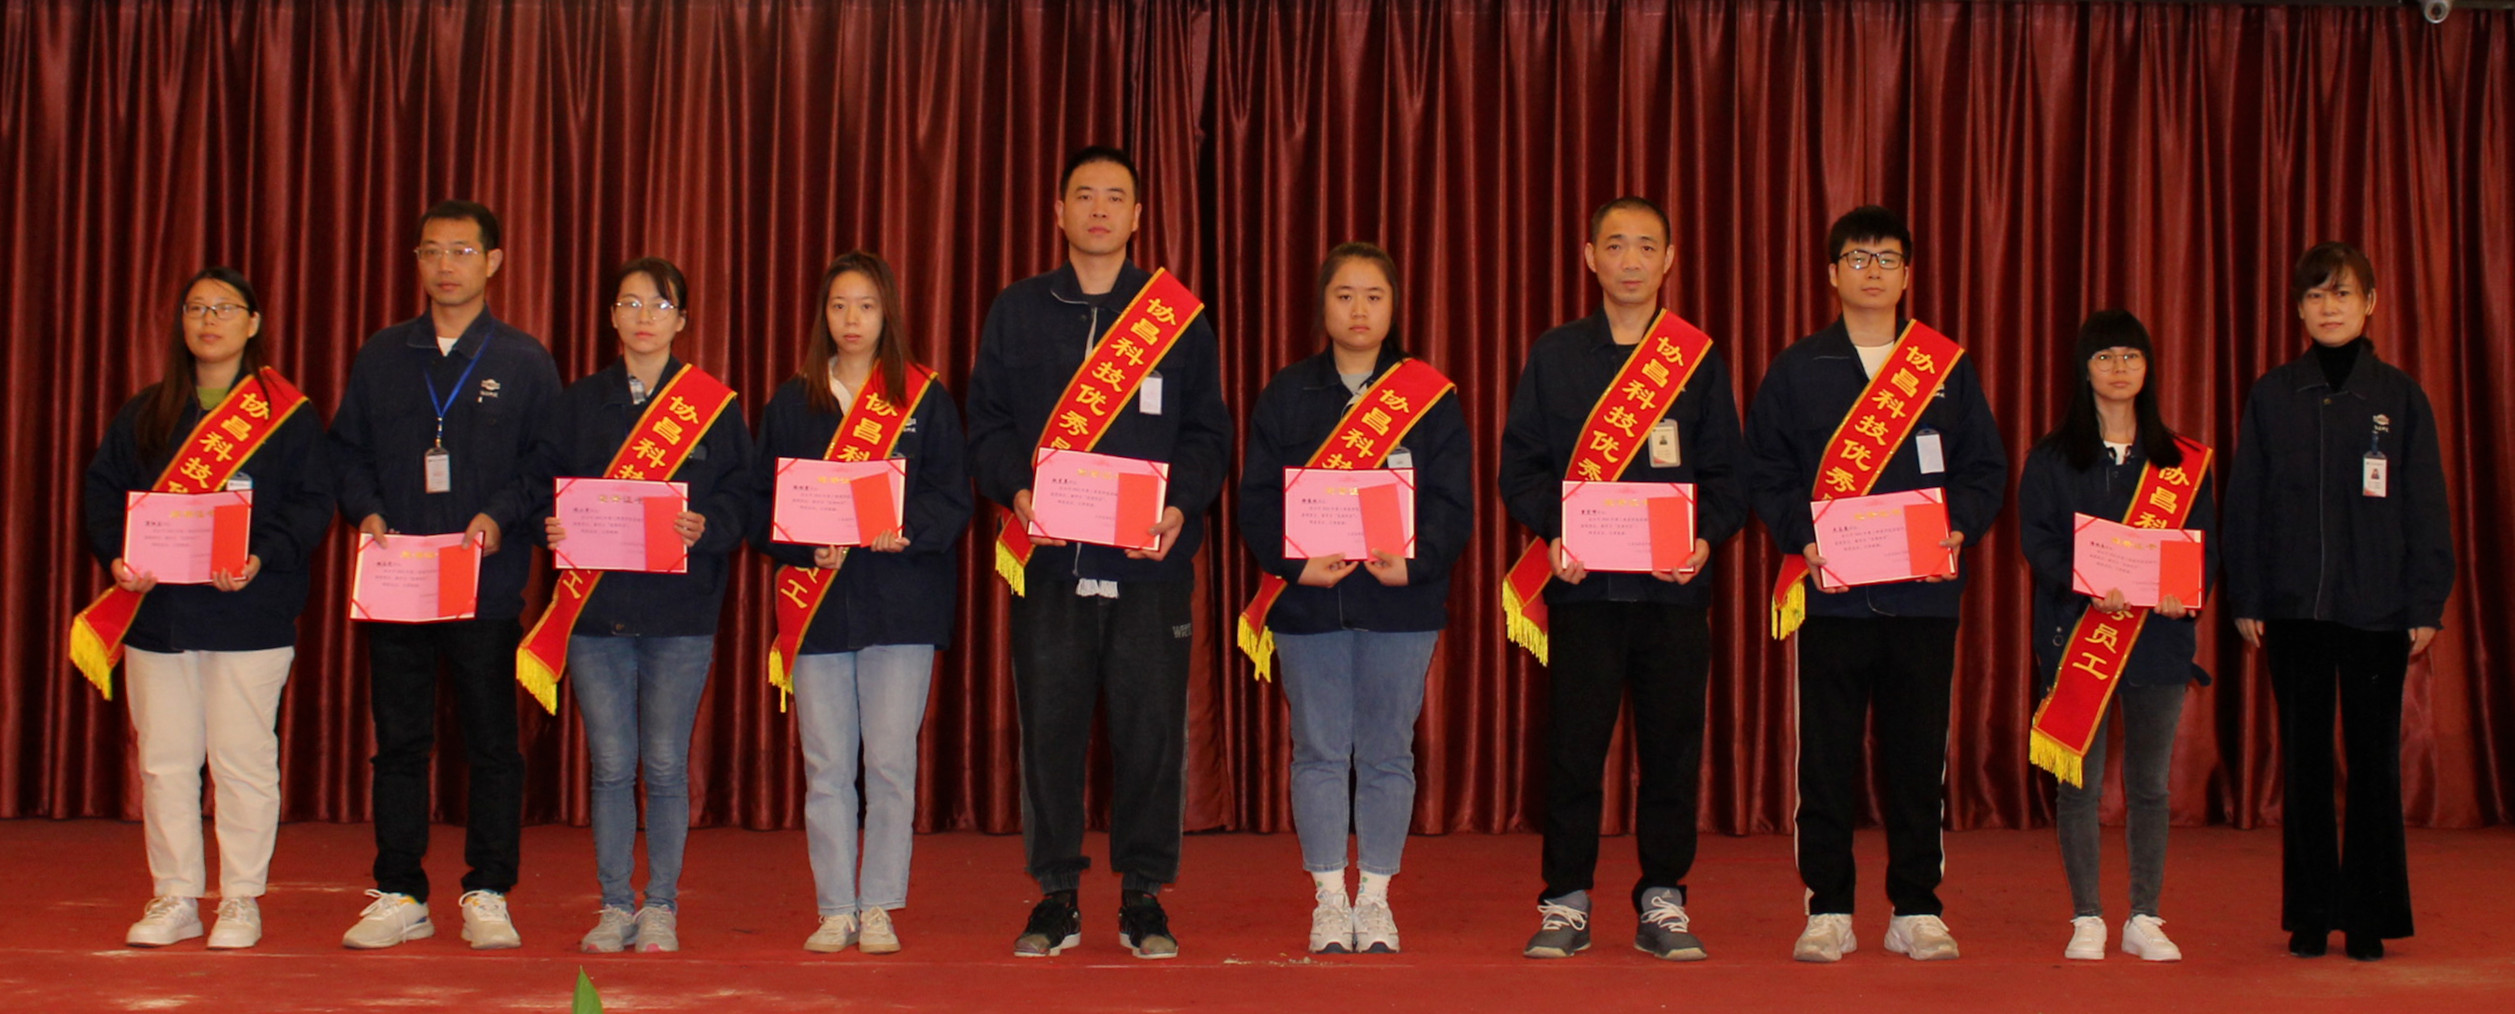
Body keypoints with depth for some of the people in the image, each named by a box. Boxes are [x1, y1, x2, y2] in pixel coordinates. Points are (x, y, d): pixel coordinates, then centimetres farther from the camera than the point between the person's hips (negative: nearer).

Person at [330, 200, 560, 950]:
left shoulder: (524, 361, 4)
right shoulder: (380, 357, 11)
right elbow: (346, 449, 13)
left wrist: (500, 516, -13)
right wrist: (366, 512, -5)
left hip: (486, 581, -2)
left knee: (491, 741, 2)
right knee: (398, 741, 6)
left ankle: (487, 896, 10)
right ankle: (399, 896, 13)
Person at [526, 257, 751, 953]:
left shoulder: (715, 406, 5)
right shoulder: (580, 403, 12)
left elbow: (741, 497, 1)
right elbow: (542, 484, 11)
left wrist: (706, 526, -18)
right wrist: (550, 525, -9)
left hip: (679, 612, -2)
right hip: (594, 609, 2)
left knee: (665, 767, 1)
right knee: (611, 766, 4)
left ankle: (661, 908, 13)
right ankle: (615, 907, 14)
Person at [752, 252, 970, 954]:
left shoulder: (925, 399, 6)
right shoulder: (792, 403, 11)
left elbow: (951, 499, 1)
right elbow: (762, 503, 7)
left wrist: (904, 529, -19)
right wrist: (807, 545, -12)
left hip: (901, 601, -1)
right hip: (816, 601, 2)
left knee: (891, 762, -3)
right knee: (825, 766, 2)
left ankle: (878, 908, 8)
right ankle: (834, 909, 10)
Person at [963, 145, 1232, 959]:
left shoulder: (1179, 315, 9)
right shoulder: (1017, 312, 11)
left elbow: (1207, 434, 6)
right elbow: (987, 426, 8)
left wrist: (1181, 504, -11)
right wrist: (1015, 490, -11)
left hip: (1151, 558, -1)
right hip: (1048, 557, 1)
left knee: (1151, 729, 0)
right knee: (1049, 728, 3)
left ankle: (1143, 898, 11)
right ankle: (1056, 897, 13)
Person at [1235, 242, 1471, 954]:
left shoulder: (1431, 398, 4)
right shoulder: (1286, 395, 7)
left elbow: (1453, 501, 0)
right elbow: (1257, 499, 2)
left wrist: (1416, 560, -17)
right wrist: (1294, 562, -13)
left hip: (1401, 601, 0)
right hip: (1308, 601, 1)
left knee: (1387, 754, 4)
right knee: (1319, 752, 3)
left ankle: (1375, 900, 16)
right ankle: (1329, 901, 14)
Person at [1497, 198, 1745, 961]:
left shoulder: (1700, 359, 9)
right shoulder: (1554, 356, 8)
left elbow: (1726, 473, 8)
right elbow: (1522, 465, 5)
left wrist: (1705, 537, -11)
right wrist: (1553, 534, -13)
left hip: (1675, 584, 1)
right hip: (1582, 583, -1)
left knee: (1671, 746, 3)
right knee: (1573, 746, -1)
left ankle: (1662, 903, 14)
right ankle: (1566, 903, 9)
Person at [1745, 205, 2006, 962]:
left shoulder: (1948, 367, 11)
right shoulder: (1797, 369, 7)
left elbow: (1985, 469, 10)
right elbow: (1765, 471, 4)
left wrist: (1960, 527, -8)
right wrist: (1801, 537, -11)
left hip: (1925, 593, 1)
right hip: (1830, 593, -1)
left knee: (1918, 756, 4)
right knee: (1826, 758, 0)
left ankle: (1917, 910, 13)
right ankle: (1828, 910, 8)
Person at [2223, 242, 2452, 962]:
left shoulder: (2399, 396, 3)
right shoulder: (2272, 396, 5)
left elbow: (2426, 506, 4)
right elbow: (2245, 503, 7)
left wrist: (2427, 604, -2)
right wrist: (2245, 599, 1)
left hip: (2377, 608, -1)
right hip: (2294, 607, 1)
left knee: (2373, 760, 3)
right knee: (2304, 761, 6)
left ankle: (2368, 916, 12)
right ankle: (2309, 915, 13)